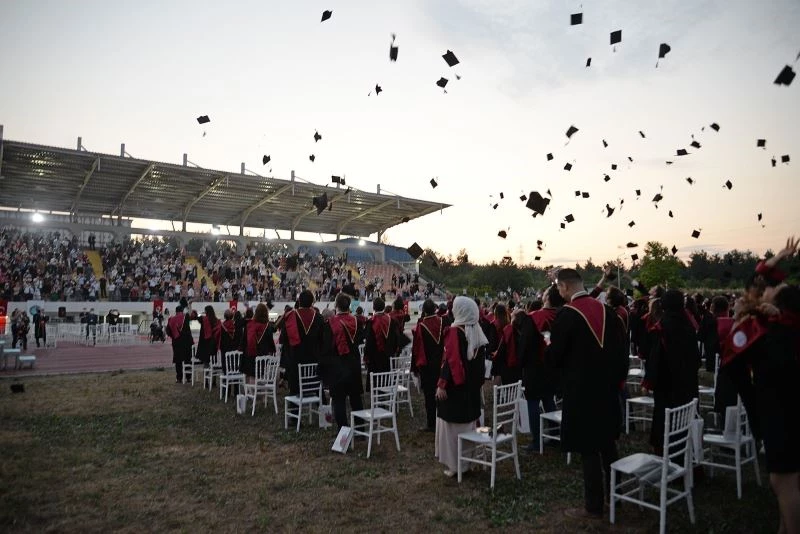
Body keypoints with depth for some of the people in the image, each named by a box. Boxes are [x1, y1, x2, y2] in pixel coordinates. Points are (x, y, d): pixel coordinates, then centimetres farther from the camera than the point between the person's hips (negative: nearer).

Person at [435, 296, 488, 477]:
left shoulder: (454, 332, -17)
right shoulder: (478, 333, 3)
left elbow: (449, 360, -21)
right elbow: (480, 362, 9)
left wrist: (442, 384, -17)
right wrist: (478, 383, 17)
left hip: (454, 386, -7)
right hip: (472, 387, 7)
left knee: (452, 425, 4)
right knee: (468, 423, 16)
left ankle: (453, 464, 9)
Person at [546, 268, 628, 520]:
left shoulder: (566, 314, -18)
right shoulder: (606, 310, 2)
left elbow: (554, 355, -15)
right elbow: (620, 349, 7)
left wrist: (549, 354, 8)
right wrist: (617, 379, 17)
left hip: (581, 391, -7)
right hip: (608, 388, 7)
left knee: (589, 449, 4)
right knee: (607, 444, 21)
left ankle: (593, 506, 15)